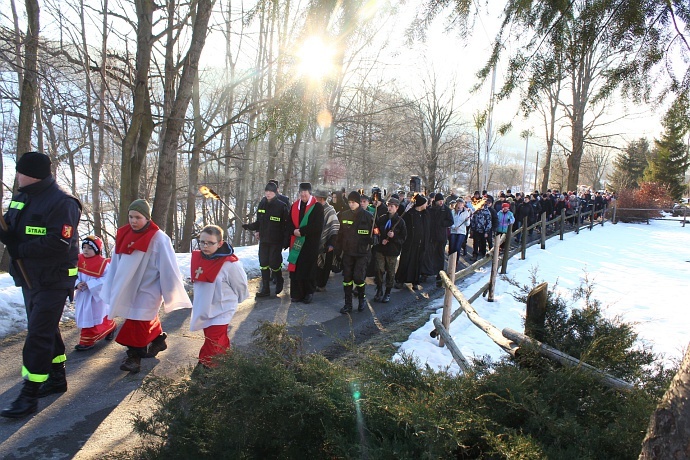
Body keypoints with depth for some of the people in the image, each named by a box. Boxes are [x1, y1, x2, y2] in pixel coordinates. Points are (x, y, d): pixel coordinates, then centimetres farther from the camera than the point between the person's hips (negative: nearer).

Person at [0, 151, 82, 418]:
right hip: (29, 277, 9)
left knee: (38, 335, -7)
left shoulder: (61, 203, -19)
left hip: (53, 280, -9)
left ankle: (30, 394, 2)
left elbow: (59, 244, -28)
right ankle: (57, 378, 34)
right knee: (46, 329, 19)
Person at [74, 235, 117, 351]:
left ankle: (87, 341, 9)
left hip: (96, 295, -6)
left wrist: (89, 284, -25)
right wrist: (77, 284, -17)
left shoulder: (103, 263, -17)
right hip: (83, 295, 6)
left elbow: (107, 279, -21)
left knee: (90, 318, -1)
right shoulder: (79, 260, 1)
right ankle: (110, 328, 38)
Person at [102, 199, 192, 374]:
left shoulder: (158, 238, -16)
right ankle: (158, 339, 39)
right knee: (147, 320, 19)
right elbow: (116, 264, 9)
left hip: (147, 288, -6)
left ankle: (134, 356, 6)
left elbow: (168, 268, -14)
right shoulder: (123, 235, 2)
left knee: (138, 322, -6)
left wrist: (171, 292, -12)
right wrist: (113, 288, 11)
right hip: (128, 288, 6)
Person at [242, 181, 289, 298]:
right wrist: (247, 226, -3)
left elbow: (286, 225, -10)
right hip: (263, 240, 5)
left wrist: (286, 241, -14)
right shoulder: (262, 204, 7)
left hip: (276, 241, -5)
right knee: (263, 264, 5)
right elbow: (258, 223, 13)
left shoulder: (281, 206, -8)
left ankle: (279, 281, 25)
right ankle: (265, 289, 15)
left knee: (274, 263, -5)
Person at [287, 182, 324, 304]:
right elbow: (289, 223, 11)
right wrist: (294, 231, -9)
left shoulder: (317, 207, -4)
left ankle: (309, 293, 14)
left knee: (308, 269, -1)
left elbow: (318, 226, -12)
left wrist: (301, 231, -15)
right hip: (296, 242, 4)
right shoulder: (295, 205, 12)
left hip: (310, 243, -4)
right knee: (295, 269, 2)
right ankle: (297, 293, 12)